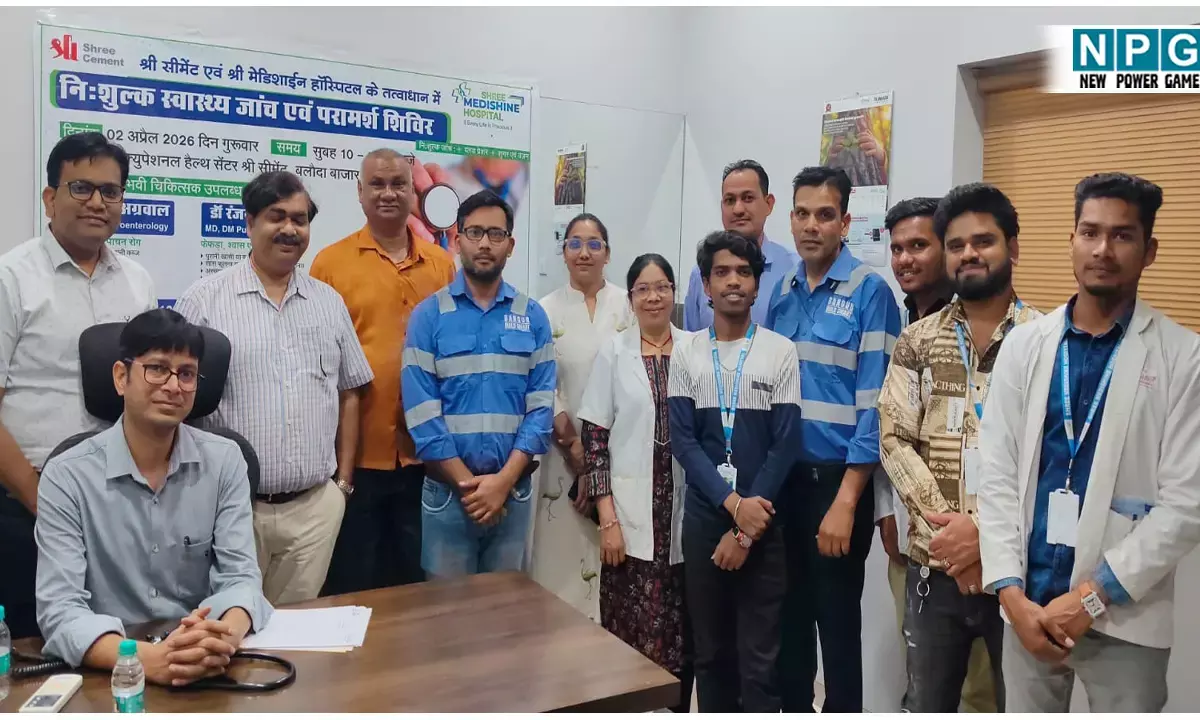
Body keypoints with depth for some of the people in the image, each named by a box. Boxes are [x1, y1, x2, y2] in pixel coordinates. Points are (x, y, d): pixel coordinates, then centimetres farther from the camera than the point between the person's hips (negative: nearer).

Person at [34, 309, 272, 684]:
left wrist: (224, 638, -27)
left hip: (207, 669, 1)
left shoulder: (224, 461, 1)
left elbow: (241, 576, -4)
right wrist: (146, 658, -32)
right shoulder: (66, 477, -6)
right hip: (109, 672, -1)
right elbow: (59, 610, -13)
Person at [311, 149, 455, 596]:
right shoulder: (331, 262, -3)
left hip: (426, 453, 3)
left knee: (417, 581, 18)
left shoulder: (442, 264, 6)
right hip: (356, 455, -3)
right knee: (352, 587, 12)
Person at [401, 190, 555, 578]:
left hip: (514, 491, 2)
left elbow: (541, 406, -2)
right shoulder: (429, 314, -2)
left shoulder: (533, 317, 4)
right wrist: (467, 483, -12)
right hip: (447, 491, -2)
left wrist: (503, 481, -11)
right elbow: (421, 411, -8)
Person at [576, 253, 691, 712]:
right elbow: (594, 438, -2)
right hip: (631, 514, -1)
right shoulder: (613, 351, 1)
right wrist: (607, 518, -8)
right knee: (633, 632, 0)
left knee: (682, 630, 8)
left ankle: (679, 709, 25)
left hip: (686, 512, 2)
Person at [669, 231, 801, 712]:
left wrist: (747, 529, -10)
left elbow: (786, 444, -5)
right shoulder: (686, 353, 4)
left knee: (759, 657, 3)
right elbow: (683, 441, -2)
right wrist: (734, 504, -14)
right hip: (704, 518, 2)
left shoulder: (780, 352, -1)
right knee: (710, 651, 12)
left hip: (762, 521, -2)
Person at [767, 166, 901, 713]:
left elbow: (873, 405, -14)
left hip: (837, 478, -5)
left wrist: (845, 500, -16)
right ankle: (792, 708, 35)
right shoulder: (781, 290, 6)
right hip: (781, 475, 5)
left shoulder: (869, 291, -10)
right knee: (789, 612, 17)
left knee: (837, 618, 7)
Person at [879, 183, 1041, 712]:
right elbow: (894, 441, -2)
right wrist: (949, 527, -13)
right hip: (934, 564, 3)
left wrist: (985, 532, -17)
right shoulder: (916, 342, 4)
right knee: (926, 708, 17)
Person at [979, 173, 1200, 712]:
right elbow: (997, 476, 0)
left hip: (1126, 615, -2)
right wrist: (1011, 591, -7)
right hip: (1029, 602, 2)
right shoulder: (1024, 344, 3)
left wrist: (1093, 595, -12)